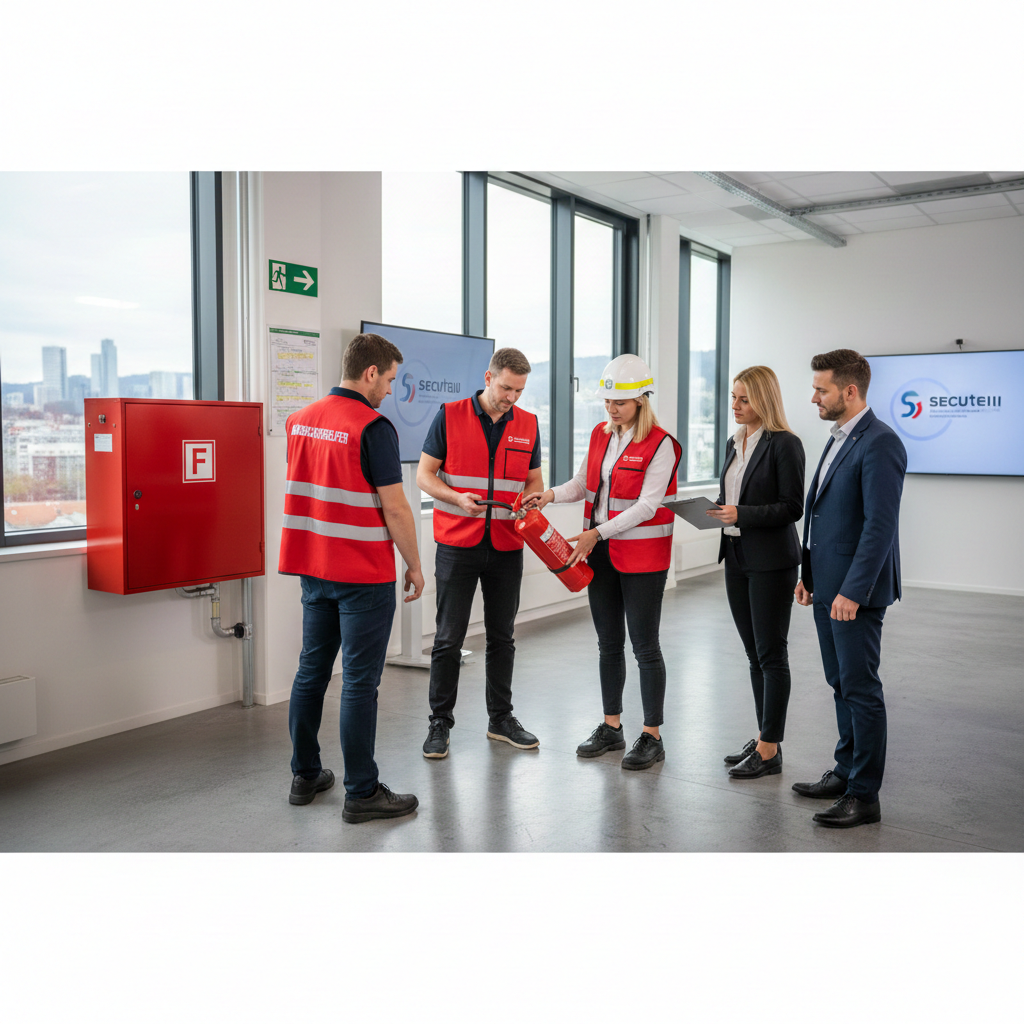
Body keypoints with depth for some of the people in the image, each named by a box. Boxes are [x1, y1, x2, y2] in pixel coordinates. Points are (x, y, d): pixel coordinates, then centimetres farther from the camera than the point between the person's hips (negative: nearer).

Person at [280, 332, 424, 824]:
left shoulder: (299, 420, 9)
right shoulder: (373, 427, -15)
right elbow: (394, 507, -15)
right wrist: (414, 565, -4)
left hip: (312, 568, 8)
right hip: (364, 575, -7)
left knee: (311, 670, 15)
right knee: (359, 682, -2)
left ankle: (305, 775, 26)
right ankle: (362, 792, 6)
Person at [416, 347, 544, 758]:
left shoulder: (528, 425, 7)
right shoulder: (450, 416, -3)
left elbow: (535, 479, 14)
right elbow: (424, 475, -2)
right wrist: (458, 498, -19)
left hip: (506, 547, 3)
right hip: (457, 545, -3)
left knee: (502, 636, 11)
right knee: (448, 638, 1)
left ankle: (501, 717, 25)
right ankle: (440, 722, 13)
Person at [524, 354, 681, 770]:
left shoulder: (660, 444, -13)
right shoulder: (601, 434, 8)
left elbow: (647, 505, -18)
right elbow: (584, 483, 14)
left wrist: (598, 532, -23)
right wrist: (550, 494, -6)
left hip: (642, 556, -7)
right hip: (600, 553, 7)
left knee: (644, 646, 0)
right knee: (608, 643, 14)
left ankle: (652, 736, 13)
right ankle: (611, 727, 27)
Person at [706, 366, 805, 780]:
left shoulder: (784, 444, -11)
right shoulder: (735, 443, 13)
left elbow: (792, 508, -15)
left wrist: (741, 514, -22)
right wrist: (714, 511, 1)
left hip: (771, 561, -8)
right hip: (737, 558, 8)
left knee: (772, 654, -1)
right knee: (755, 654, 14)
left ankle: (770, 751, 7)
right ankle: (764, 738, 25)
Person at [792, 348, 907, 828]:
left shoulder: (879, 443, -17)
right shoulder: (838, 438, 14)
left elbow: (880, 525, -22)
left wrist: (853, 591, -23)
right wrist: (809, 573, 17)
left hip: (855, 591, -9)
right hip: (828, 586, 10)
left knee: (861, 689, -1)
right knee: (841, 684, 17)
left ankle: (864, 796, 9)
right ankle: (846, 772, 30)